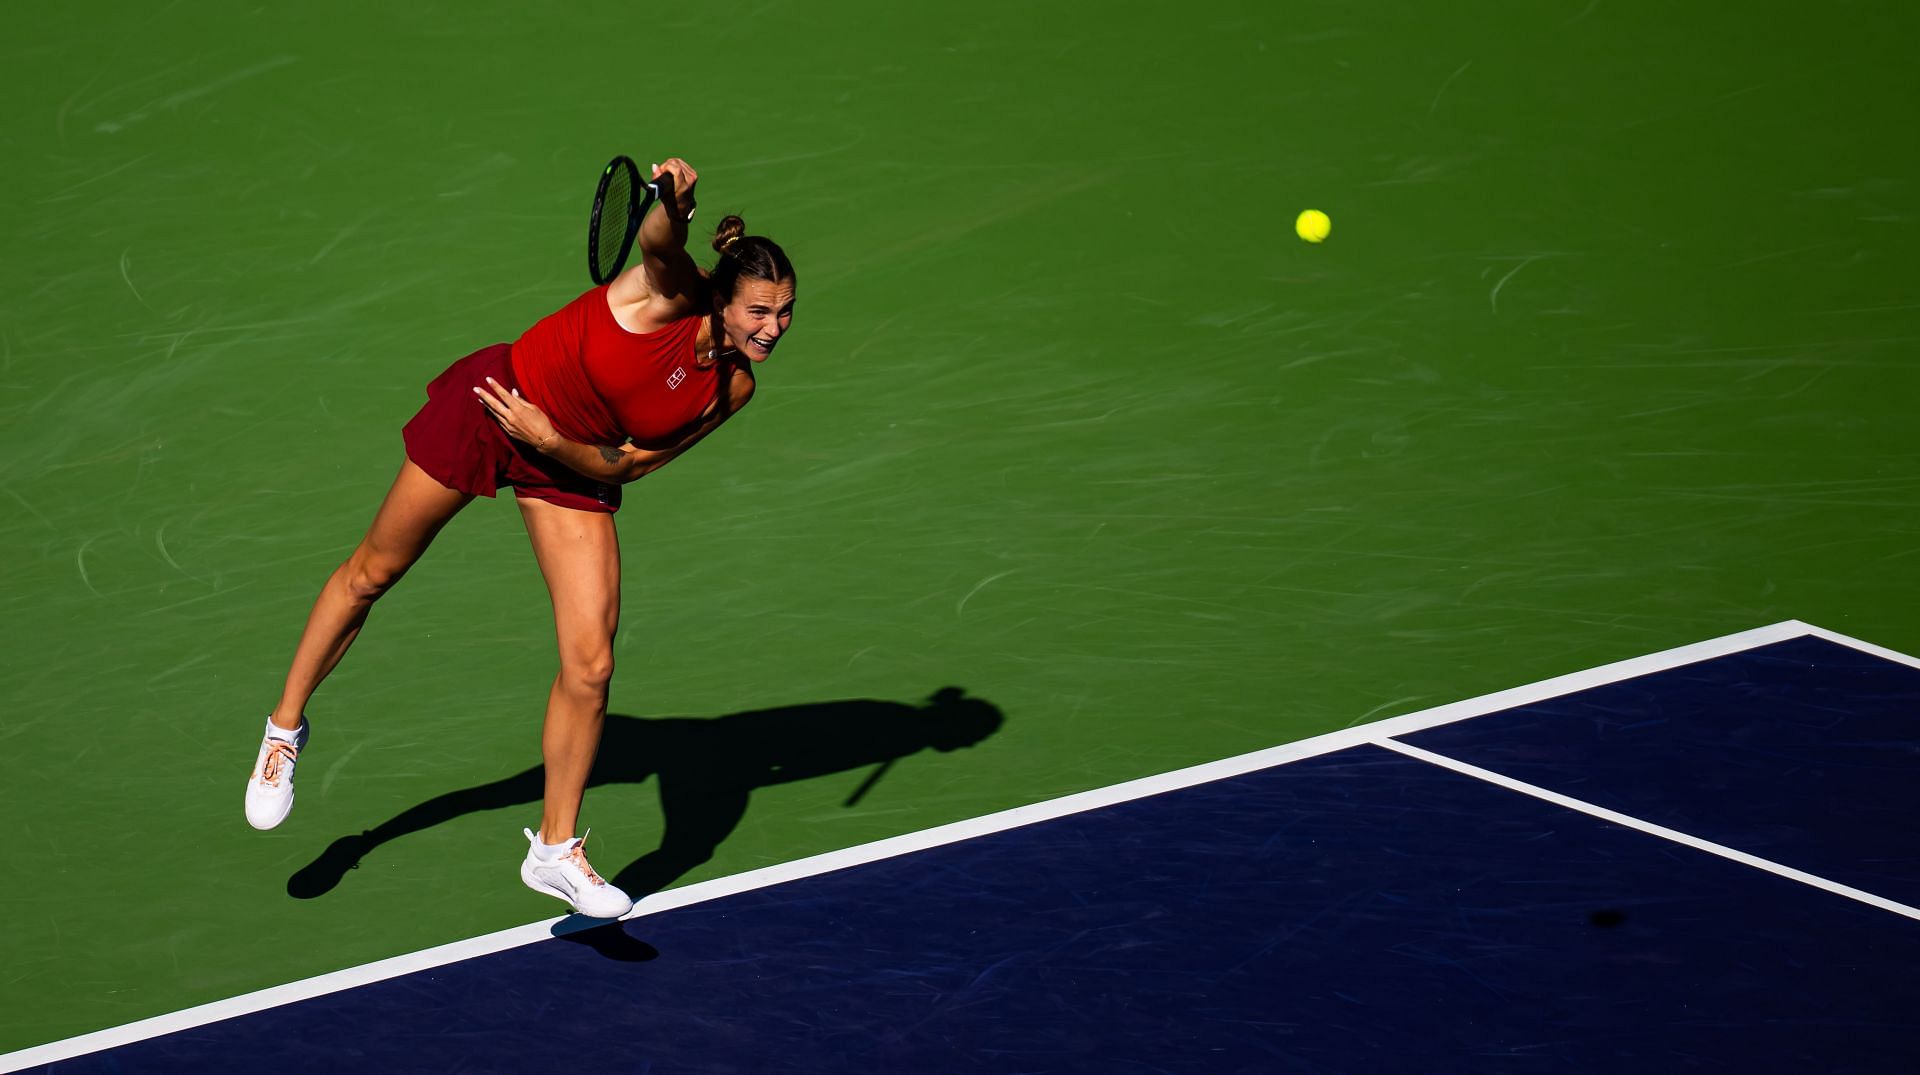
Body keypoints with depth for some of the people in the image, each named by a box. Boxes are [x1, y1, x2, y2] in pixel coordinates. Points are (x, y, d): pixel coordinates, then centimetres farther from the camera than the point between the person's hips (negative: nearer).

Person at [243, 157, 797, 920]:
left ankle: (554, 849, 11)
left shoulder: (731, 388, -13)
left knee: (590, 664, -6)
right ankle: (286, 726, 39)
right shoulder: (673, 291, -25)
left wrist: (549, 439, -21)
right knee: (372, 573, 14)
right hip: (488, 408, -4)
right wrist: (674, 201, -69)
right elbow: (658, 237, -49)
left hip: (574, 462, 4)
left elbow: (626, 465, -8)